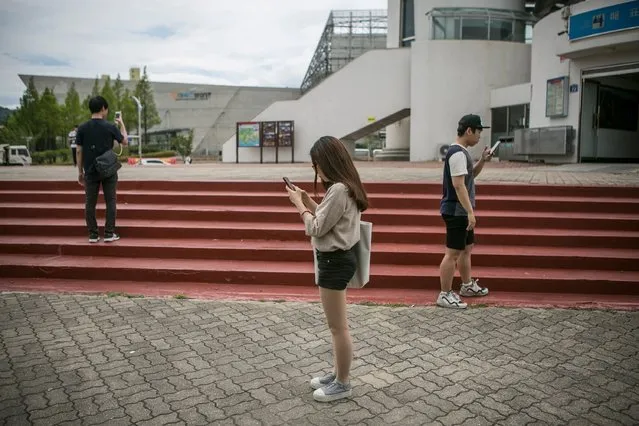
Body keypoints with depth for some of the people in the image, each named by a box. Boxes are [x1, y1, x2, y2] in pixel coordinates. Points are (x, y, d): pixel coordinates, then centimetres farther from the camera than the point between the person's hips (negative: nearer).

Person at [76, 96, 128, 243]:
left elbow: (79, 151, 1)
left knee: (90, 203, 8)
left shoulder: (82, 128, -1)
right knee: (110, 202, 6)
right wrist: (122, 124, 21)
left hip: (90, 172, 2)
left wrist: (80, 172, 9)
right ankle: (109, 233, 6)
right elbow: (125, 142, 8)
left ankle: (93, 234, 11)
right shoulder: (110, 127, -7)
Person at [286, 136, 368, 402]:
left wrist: (298, 204, -7)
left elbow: (316, 228, -19)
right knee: (336, 325, 20)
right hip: (336, 259, 11)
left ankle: (342, 384, 18)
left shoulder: (339, 190, -22)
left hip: (335, 261, -11)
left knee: (338, 327, 3)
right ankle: (337, 374, 34)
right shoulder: (343, 187, 10)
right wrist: (307, 201, 8)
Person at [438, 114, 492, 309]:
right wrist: (470, 212, -26)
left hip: (461, 211, 11)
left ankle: (467, 286, 36)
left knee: (467, 247, 21)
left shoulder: (462, 151, 13)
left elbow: (470, 175, 25)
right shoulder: (458, 153, -19)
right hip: (456, 211, -11)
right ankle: (445, 295, 4)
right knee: (453, 253, -4)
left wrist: (483, 161, 9)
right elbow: (458, 185, -25)